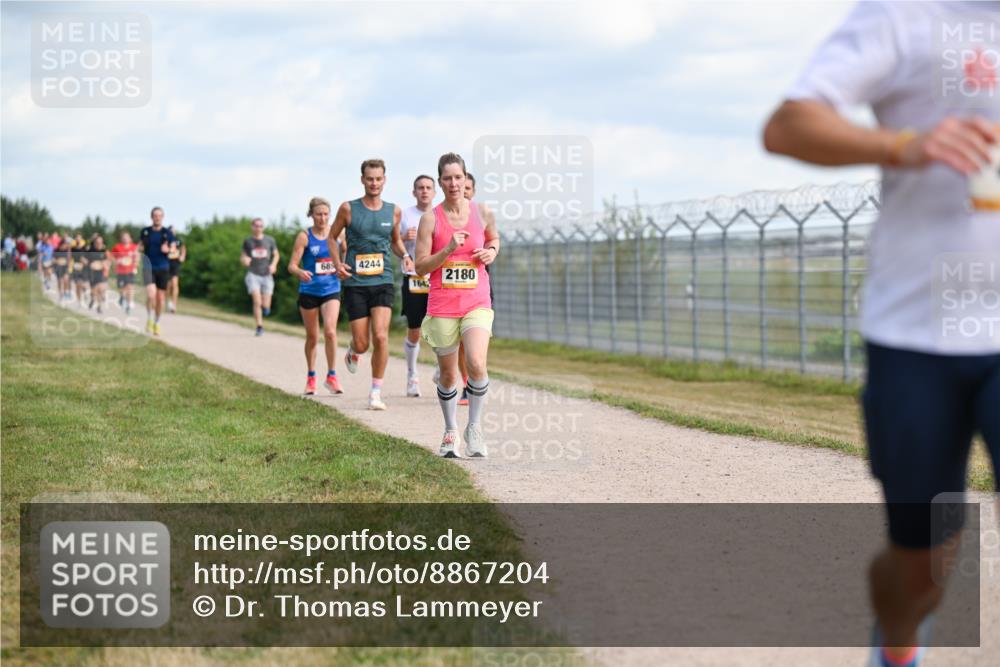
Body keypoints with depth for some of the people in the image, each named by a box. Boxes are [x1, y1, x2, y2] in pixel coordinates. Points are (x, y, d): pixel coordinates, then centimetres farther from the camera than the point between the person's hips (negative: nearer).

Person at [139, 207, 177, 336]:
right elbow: (140, 246, 21)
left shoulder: (168, 233, 1)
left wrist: (168, 250, -22)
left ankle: (157, 323, 23)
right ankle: (149, 319, 3)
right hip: (149, 268, 0)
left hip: (163, 269, 0)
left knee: (160, 298, 5)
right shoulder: (145, 232, 6)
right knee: (151, 295, -18)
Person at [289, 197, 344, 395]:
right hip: (309, 291, -1)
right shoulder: (304, 236, -7)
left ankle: (332, 377, -7)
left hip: (331, 290, 1)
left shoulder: (336, 233, 1)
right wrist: (300, 272, -32)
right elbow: (292, 265, -11)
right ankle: (311, 377, 27)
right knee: (312, 337, 9)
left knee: (330, 331, -17)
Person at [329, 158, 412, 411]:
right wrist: (337, 263, -5)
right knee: (362, 344, -1)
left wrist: (405, 255, 1)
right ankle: (352, 349, 39)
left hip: (383, 281, 1)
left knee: (380, 336, -16)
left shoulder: (393, 211, 6)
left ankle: (376, 393, -4)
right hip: (354, 283, -1)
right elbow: (332, 237, 11)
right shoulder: (348, 209, -1)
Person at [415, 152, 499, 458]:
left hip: (477, 303, 0)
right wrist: (449, 249, -18)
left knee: (476, 364, -20)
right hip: (442, 305, 0)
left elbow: (493, 239, 24)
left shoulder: (483, 213, 2)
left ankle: (474, 427, -1)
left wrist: (492, 251, 2)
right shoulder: (431, 218, -3)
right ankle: (450, 431, 28)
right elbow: (420, 266, -5)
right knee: (448, 374, 8)